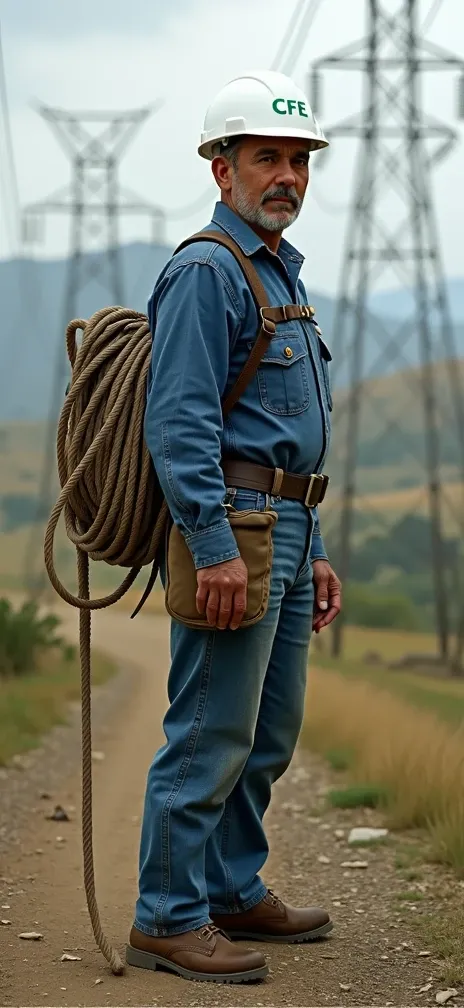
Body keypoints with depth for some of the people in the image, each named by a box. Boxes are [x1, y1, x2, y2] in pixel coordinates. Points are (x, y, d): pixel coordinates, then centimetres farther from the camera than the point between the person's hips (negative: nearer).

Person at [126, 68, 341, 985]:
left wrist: (313, 551, 21)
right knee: (211, 731, -9)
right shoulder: (205, 272, -10)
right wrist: (215, 547, -25)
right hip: (229, 524, -10)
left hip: (282, 529, 10)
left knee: (269, 731, 14)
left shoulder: (281, 276, 22)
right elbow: (179, 419, -19)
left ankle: (234, 891, 24)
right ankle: (168, 918, -3)